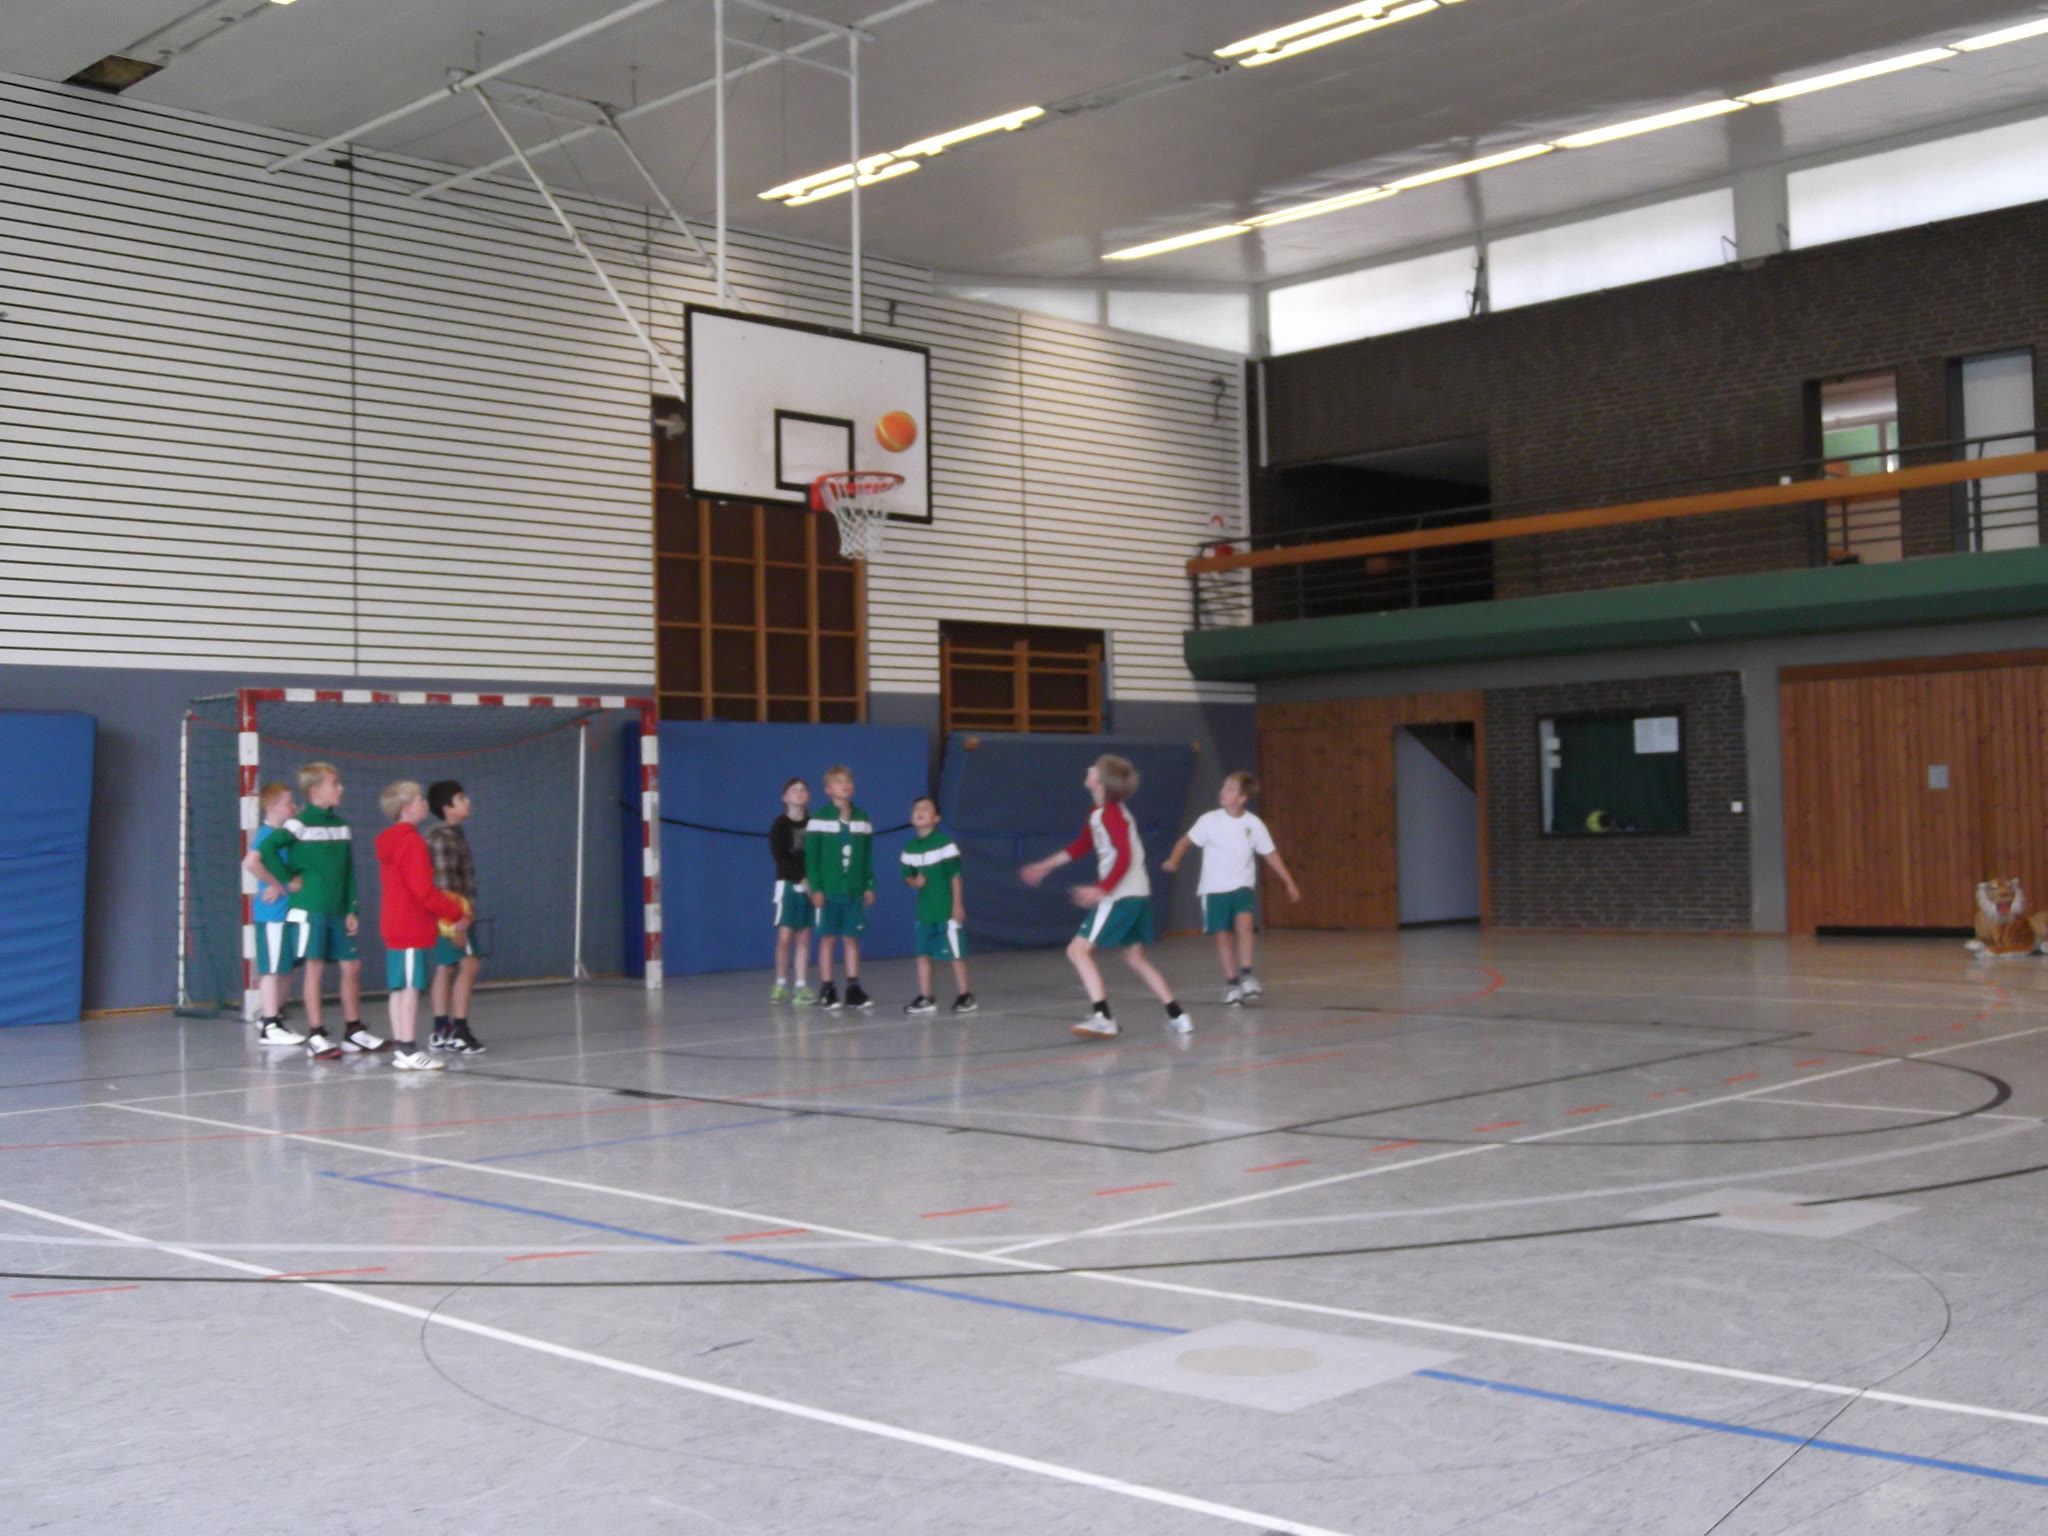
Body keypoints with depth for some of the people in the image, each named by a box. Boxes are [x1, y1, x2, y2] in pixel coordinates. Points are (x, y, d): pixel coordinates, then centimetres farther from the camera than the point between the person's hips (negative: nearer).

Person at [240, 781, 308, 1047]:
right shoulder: (267, 833, -14)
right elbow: (250, 863, -29)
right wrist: (276, 884, -20)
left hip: (288, 911, 9)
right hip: (273, 912, -9)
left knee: (288, 968, 16)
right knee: (272, 969, -3)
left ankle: (274, 1016, 29)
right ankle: (269, 1027, 1)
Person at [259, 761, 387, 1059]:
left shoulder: (341, 826, 12)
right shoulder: (299, 825, -8)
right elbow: (267, 849, -20)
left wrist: (352, 909, 9)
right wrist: (288, 880, -13)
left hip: (338, 910, 6)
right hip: (310, 908, -6)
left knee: (352, 966, 8)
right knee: (315, 967, -4)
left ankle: (354, 1031, 19)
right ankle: (316, 1037, 1)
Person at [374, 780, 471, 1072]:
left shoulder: (391, 842, 16)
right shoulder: (412, 842, -16)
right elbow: (423, 890, -20)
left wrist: (443, 899, 12)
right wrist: (456, 914, -10)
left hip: (395, 926, 10)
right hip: (412, 927, -10)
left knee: (399, 988, 10)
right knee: (410, 987, -8)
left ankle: (404, 1050, 14)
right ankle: (409, 1052, -8)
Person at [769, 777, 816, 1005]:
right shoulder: (780, 824, 1)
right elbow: (779, 856, -7)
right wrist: (802, 879, -15)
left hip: (811, 886, 2)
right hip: (788, 883, -2)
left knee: (804, 937, 2)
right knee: (784, 936, -7)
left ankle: (801, 986, 5)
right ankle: (780, 984, 5)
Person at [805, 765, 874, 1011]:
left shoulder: (863, 820, 7)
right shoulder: (818, 821, -5)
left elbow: (868, 858, 10)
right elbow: (811, 857, -6)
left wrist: (869, 886, 5)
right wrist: (815, 888, -11)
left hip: (855, 891, 3)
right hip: (828, 890, -3)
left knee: (852, 938, 6)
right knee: (827, 938, 2)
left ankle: (853, 989, 10)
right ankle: (826, 990, 7)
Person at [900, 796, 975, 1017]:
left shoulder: (945, 843, -9)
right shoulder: (909, 848, 7)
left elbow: (955, 875, -8)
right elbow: (907, 876, 15)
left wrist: (958, 904, -11)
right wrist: (913, 882, -9)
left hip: (947, 909, -6)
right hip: (924, 909, 6)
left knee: (955, 953, -1)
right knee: (923, 953, 7)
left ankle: (965, 996, 9)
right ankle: (925, 998, 15)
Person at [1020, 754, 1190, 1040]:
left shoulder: (1110, 814, -14)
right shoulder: (1099, 813, 15)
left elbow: (1125, 856, -22)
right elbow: (1082, 845, 26)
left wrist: (1102, 889, -29)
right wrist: (1046, 866, 29)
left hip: (1119, 896, -10)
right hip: (1138, 894, 10)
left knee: (1078, 950, -7)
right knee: (1135, 958, 19)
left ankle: (1103, 1017, -15)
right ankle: (1177, 1016, 18)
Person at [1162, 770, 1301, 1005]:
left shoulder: (1254, 824, -3)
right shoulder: (1210, 820, -7)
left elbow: (1270, 854, 6)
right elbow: (1187, 840, -5)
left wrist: (1289, 882, 6)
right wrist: (1173, 860, -24)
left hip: (1241, 887, 0)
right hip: (1214, 889, 0)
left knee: (1244, 922, -24)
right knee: (1223, 934, -2)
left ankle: (1246, 975, -10)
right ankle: (1231, 983, 14)